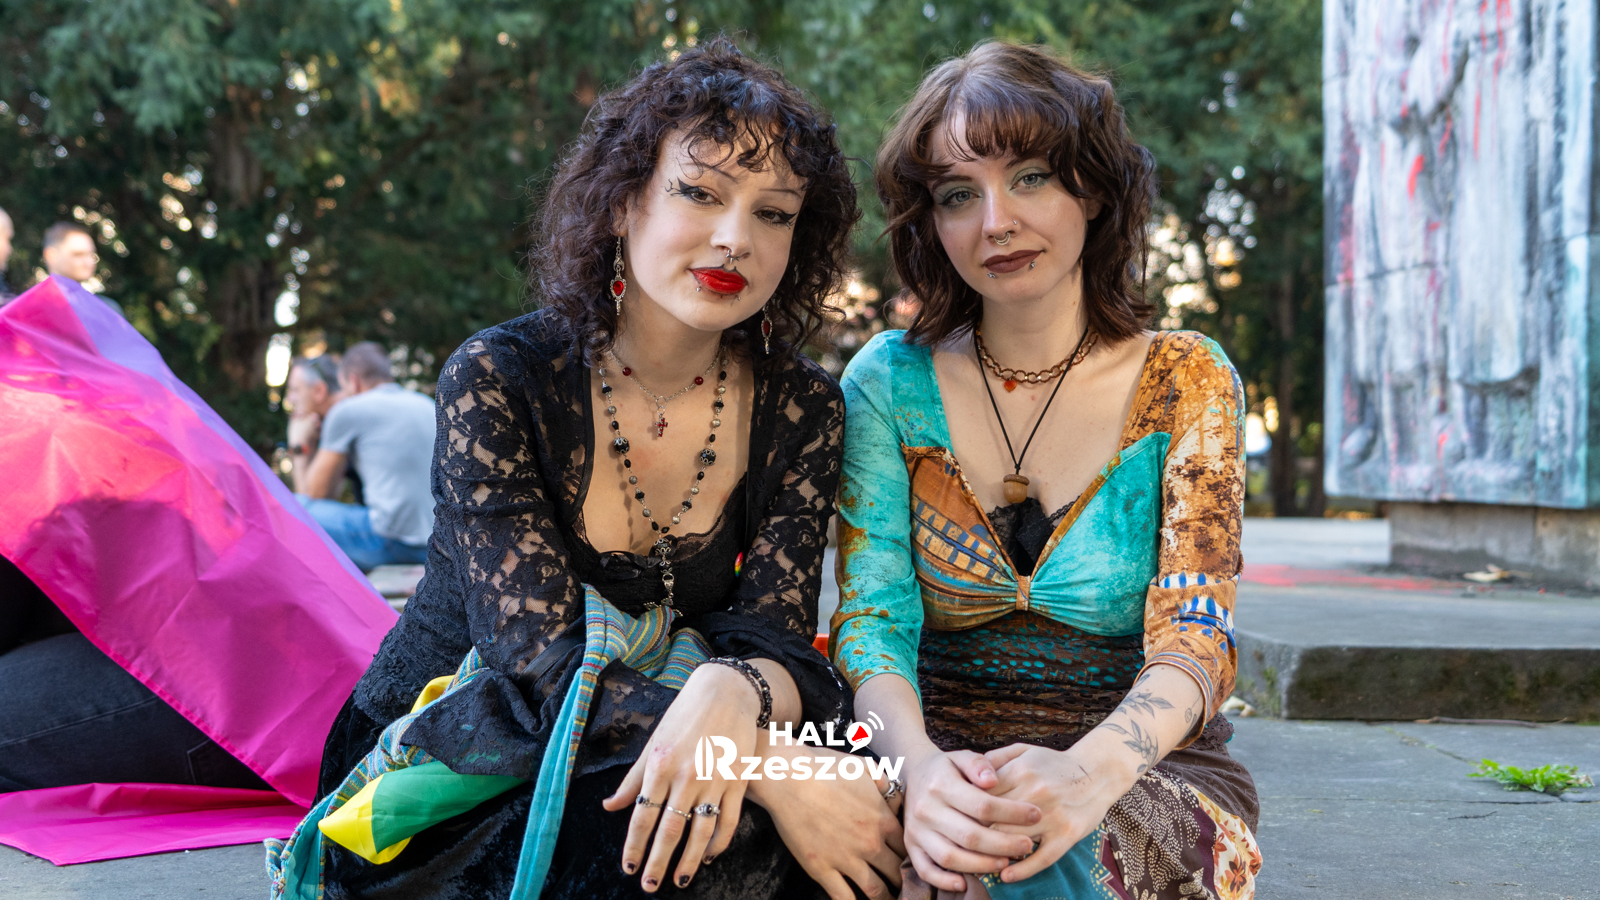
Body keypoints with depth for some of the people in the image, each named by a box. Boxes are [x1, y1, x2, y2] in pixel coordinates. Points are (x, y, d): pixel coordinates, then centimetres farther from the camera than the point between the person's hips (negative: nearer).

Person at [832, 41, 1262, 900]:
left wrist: (1090, 772, -32)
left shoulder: (1185, 381, 0)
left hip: (1141, 764, -1)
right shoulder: (889, 381, 3)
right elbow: (870, 618, -6)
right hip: (944, 754, 1)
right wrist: (920, 762, -29)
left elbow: (1193, 639, -10)